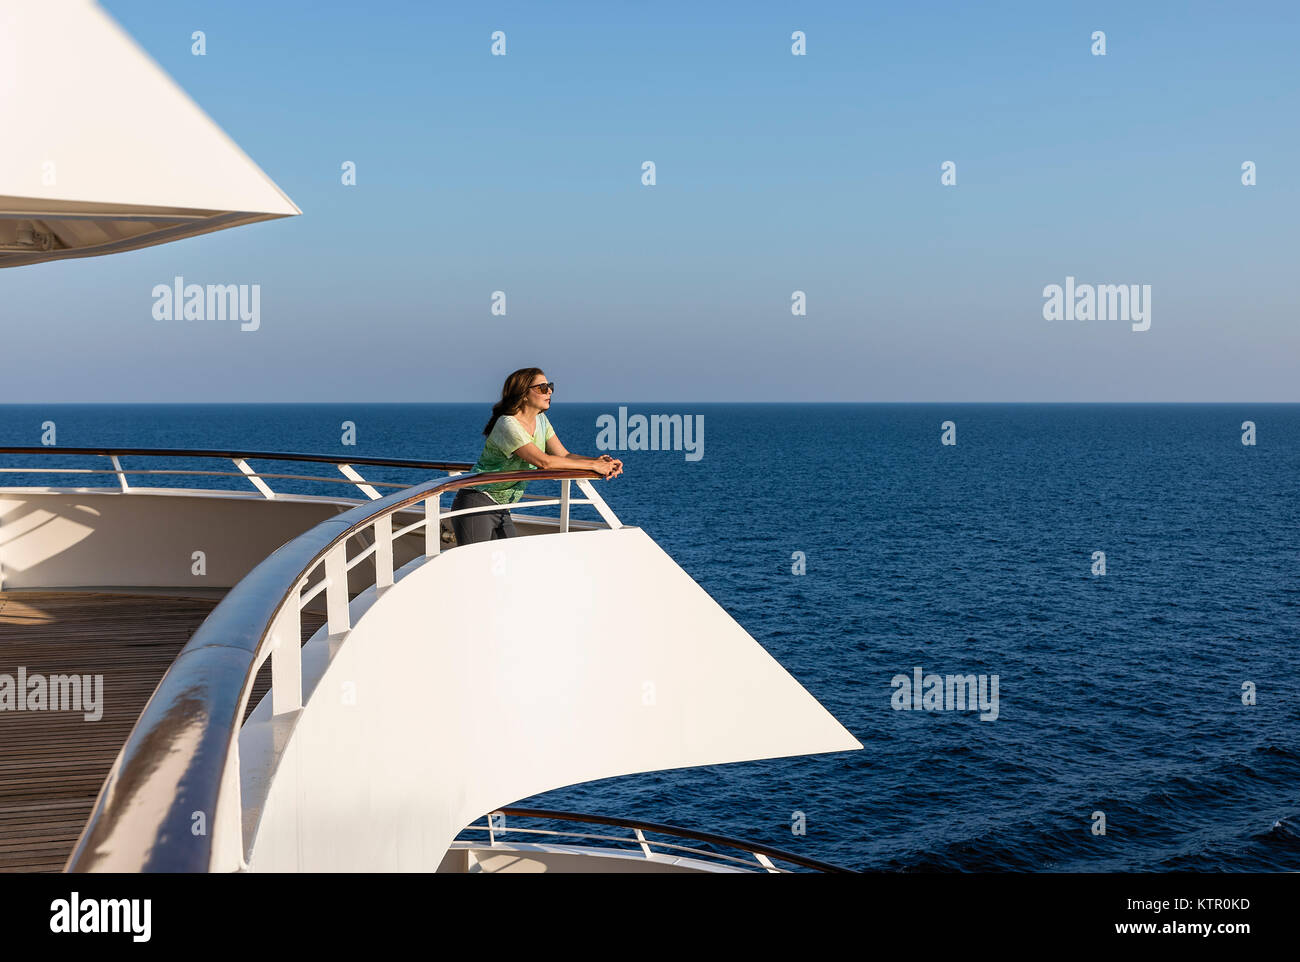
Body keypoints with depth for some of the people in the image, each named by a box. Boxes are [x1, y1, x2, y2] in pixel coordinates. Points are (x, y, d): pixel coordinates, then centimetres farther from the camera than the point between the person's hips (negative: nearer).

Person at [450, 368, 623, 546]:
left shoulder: (541, 420, 8)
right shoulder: (507, 424, -21)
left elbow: (564, 455, 4)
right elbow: (543, 461, -29)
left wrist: (599, 461, -15)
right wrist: (592, 465, -26)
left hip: (501, 511, 9)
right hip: (477, 504, -9)